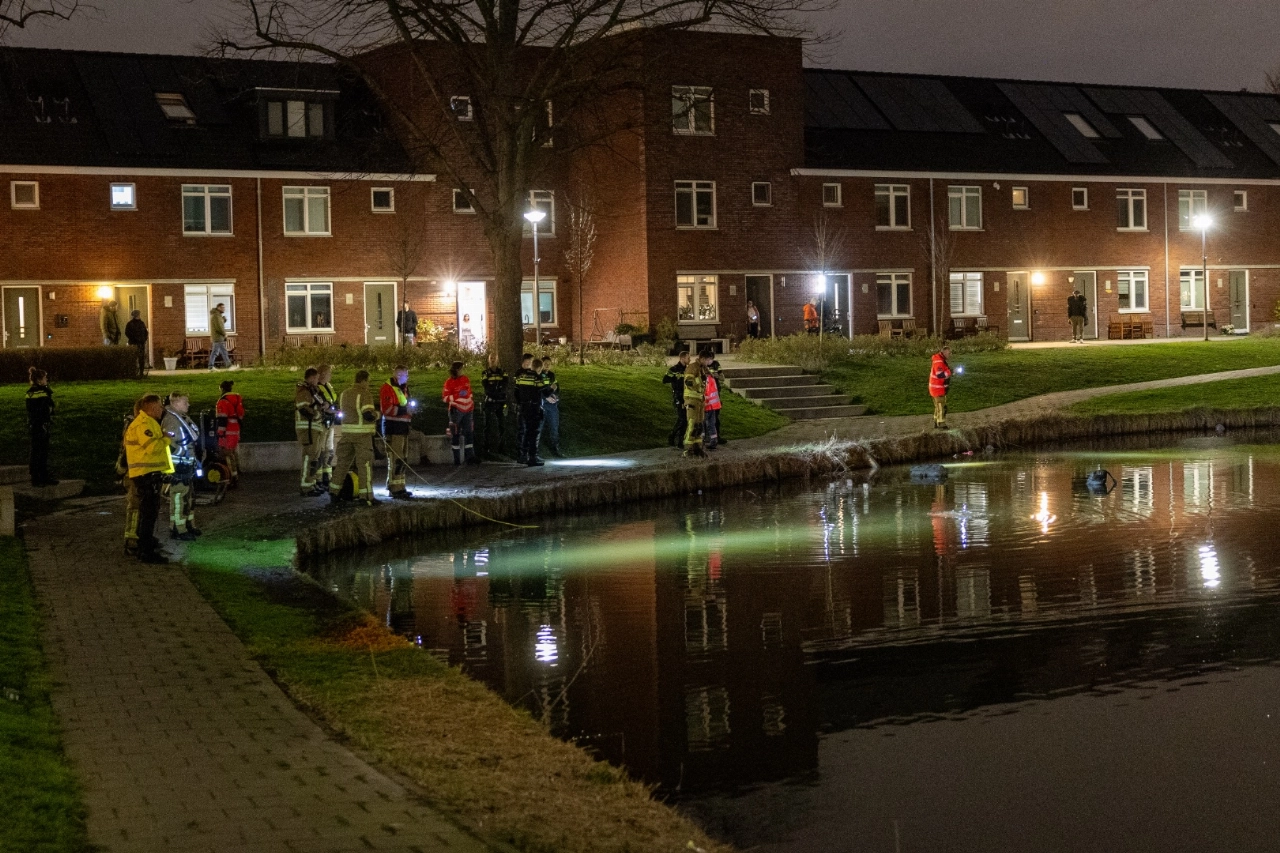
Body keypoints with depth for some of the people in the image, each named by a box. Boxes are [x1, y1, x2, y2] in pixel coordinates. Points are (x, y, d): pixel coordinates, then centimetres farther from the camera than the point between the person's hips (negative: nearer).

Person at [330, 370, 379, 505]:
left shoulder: (344, 394, 11)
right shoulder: (365, 394, -13)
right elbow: (368, 415, -22)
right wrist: (377, 414, -1)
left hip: (346, 433, 7)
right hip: (362, 434, -7)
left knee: (343, 462, 14)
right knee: (365, 464, -3)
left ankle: (334, 493, 18)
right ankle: (365, 495, -4)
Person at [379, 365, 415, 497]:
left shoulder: (403, 388, 19)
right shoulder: (388, 388, -10)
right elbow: (386, 408, -20)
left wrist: (410, 410, 13)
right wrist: (404, 409, -19)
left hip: (403, 426, 10)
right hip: (393, 428, -10)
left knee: (401, 459, 13)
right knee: (395, 458, -12)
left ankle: (399, 487, 19)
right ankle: (395, 488, -11)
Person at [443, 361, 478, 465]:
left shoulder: (466, 379, 11)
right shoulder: (449, 382, -6)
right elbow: (446, 397, -8)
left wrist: (472, 404, 22)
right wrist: (457, 395, -20)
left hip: (468, 410, 5)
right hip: (456, 410, -5)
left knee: (469, 433, 5)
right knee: (455, 434, -1)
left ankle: (470, 457, 8)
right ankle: (456, 459, 3)